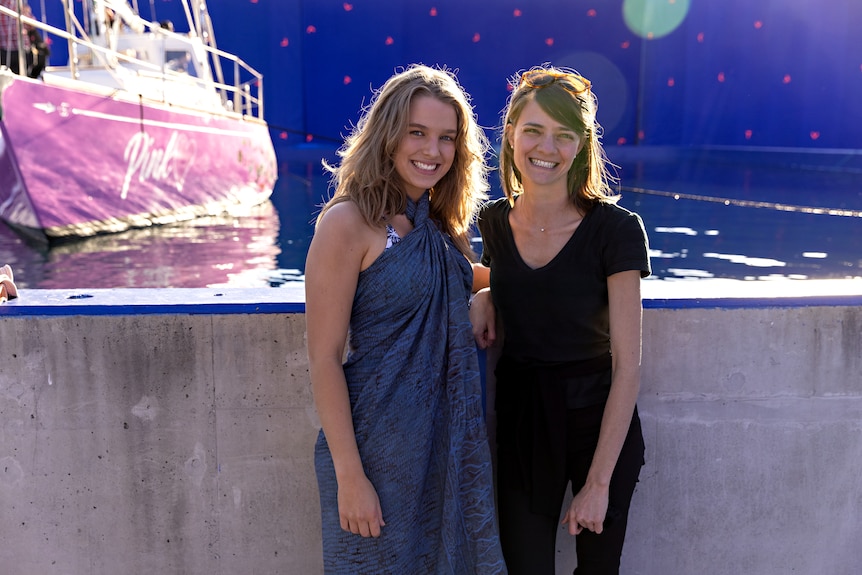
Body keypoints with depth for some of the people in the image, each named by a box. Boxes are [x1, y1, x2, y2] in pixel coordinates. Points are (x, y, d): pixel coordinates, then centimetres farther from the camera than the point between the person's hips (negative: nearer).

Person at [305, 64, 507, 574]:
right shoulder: (348, 222, -14)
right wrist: (349, 475, -16)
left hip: (453, 439, 7)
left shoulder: (445, 224, 6)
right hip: (380, 442, -6)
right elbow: (324, 359, -15)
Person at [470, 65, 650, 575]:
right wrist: (485, 299, -6)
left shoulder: (615, 229, -16)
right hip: (520, 420, 3)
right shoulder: (495, 222, -3)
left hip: (601, 422, -2)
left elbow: (627, 366, -16)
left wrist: (598, 481, -17)